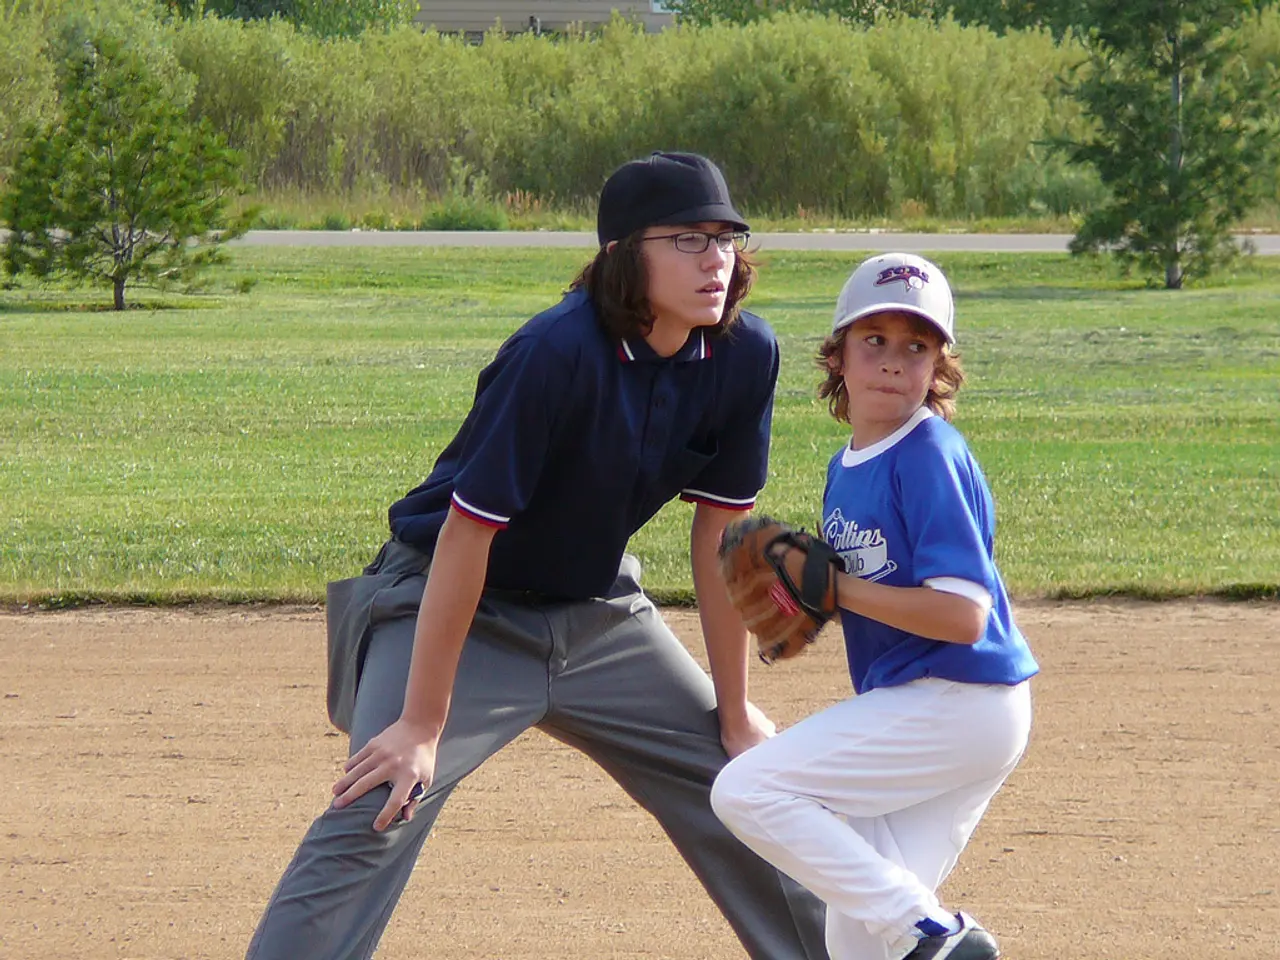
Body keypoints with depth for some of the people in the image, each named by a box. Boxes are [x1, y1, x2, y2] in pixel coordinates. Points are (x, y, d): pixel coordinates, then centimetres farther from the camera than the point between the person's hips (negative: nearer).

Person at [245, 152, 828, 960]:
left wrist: (734, 710, 4)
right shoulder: (559, 354, -30)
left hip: (595, 609, 6)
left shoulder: (745, 355, -12)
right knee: (376, 814, -23)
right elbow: (467, 532, -27)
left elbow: (720, 530, -1)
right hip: (453, 608, -6)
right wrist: (423, 725, -26)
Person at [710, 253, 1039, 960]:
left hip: (958, 705, -9)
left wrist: (837, 588, -16)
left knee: (746, 791, -13)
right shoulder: (846, 469, 11)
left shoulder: (930, 457, -16)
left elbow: (962, 615, -23)